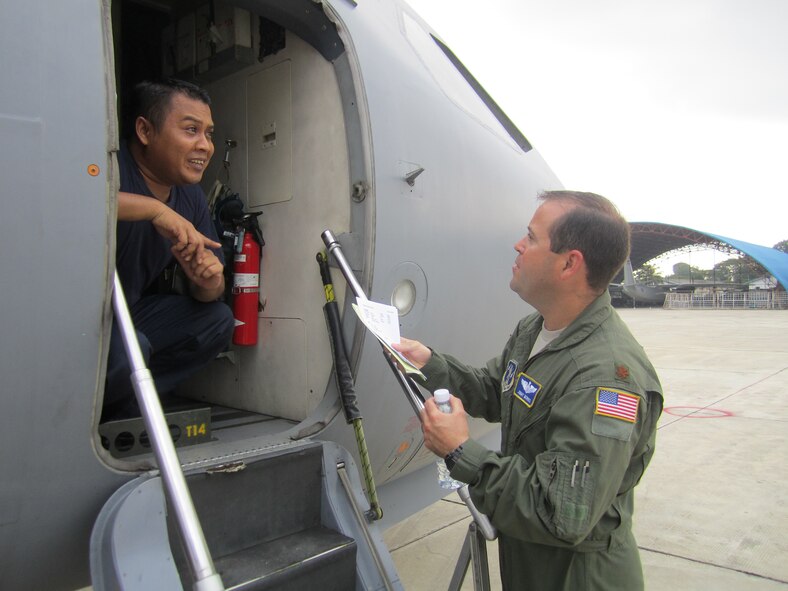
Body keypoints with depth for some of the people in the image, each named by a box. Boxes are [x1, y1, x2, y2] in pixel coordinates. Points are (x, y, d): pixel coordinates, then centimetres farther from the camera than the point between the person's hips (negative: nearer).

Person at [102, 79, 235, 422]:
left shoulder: (191, 197, 3)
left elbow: (206, 293, 7)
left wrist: (209, 282, -18)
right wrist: (154, 208, -39)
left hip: (127, 316, 8)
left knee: (217, 320, -3)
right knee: (127, 351, -34)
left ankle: (119, 412, 0)